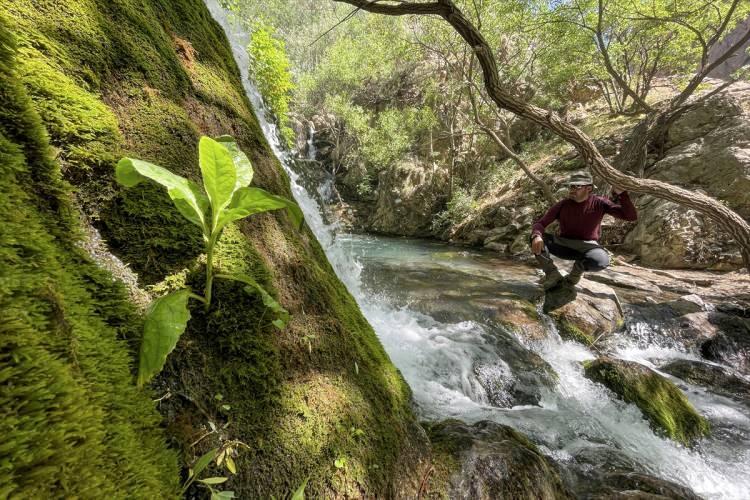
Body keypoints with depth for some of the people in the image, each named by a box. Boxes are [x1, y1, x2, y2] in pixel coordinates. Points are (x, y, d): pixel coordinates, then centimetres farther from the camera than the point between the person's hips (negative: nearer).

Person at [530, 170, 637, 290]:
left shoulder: (599, 203, -5)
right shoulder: (562, 205, -6)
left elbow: (631, 216, -9)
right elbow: (539, 224, -13)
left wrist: (621, 193, -20)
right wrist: (536, 236, -37)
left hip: (587, 247, -1)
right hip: (564, 245, 1)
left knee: (601, 261, -37)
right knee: (537, 239, -26)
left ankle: (578, 268, 0)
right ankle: (553, 275, -13)